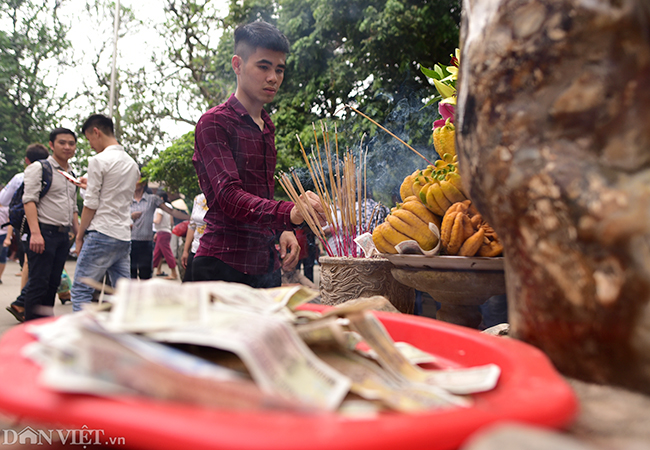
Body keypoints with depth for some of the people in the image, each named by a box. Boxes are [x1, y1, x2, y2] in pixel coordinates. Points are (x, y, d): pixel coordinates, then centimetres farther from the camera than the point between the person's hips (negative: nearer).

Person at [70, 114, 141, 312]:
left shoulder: (99, 160, -7)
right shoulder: (132, 163, 15)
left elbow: (91, 205, -8)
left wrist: (79, 236, 0)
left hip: (102, 235, -7)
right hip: (125, 236, 7)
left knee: (81, 291, -1)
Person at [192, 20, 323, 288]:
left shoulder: (267, 128, 18)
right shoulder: (214, 123, -8)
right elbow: (229, 195, -22)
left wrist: (282, 231, 4)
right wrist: (289, 213, -37)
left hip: (265, 266, 7)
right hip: (224, 266, -7)